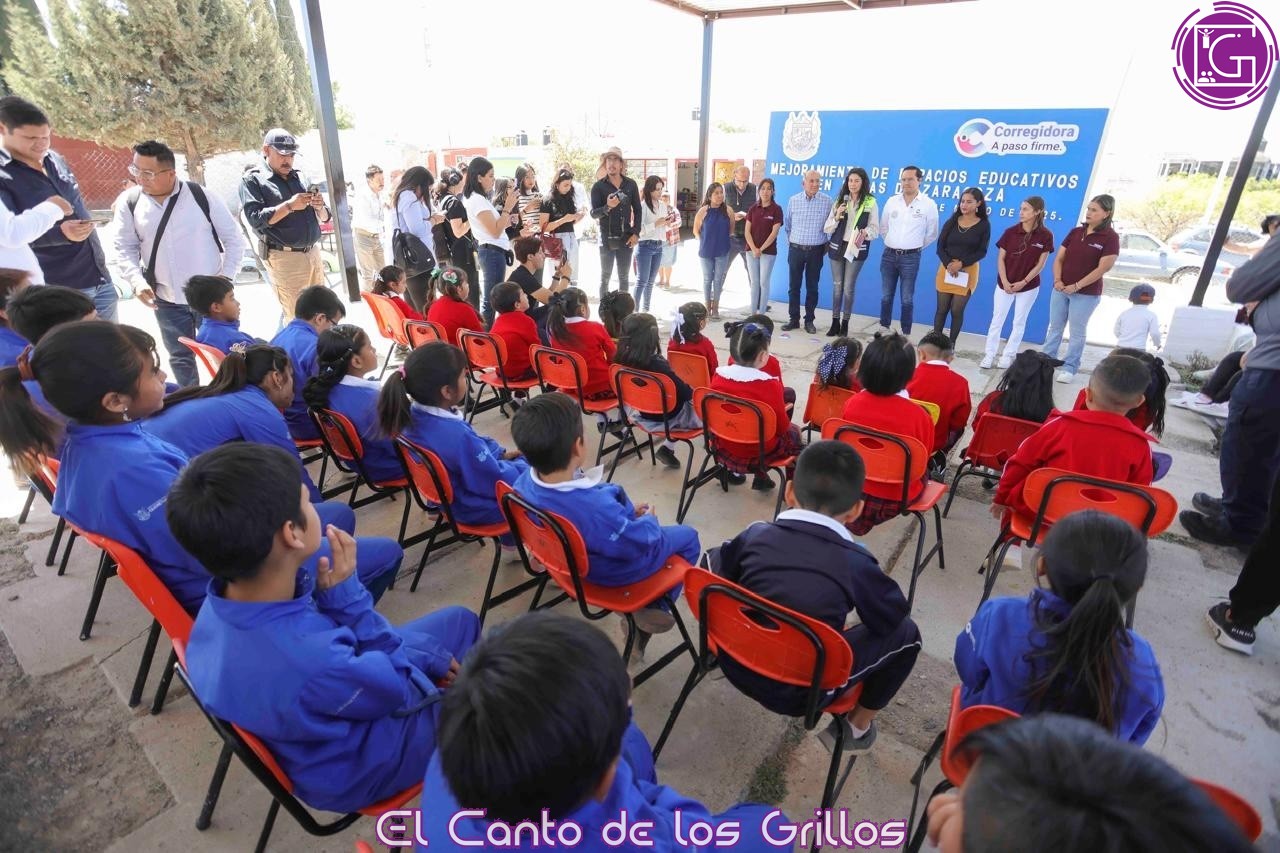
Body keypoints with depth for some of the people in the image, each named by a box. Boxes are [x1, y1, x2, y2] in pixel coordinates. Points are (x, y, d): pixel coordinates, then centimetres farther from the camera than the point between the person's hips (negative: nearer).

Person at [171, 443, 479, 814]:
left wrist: (423, 655, -4)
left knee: (460, 620, 17)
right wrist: (348, 596, -27)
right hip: (356, 762, -6)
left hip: (338, 701, 7)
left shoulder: (226, 599, -20)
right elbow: (400, 689, -23)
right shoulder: (312, 665, -45)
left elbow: (335, 635, -4)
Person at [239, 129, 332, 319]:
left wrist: (319, 207, -6)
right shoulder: (252, 179, 1)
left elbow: (325, 218, 17)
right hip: (285, 258, -5)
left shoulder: (299, 177, 16)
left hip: (313, 253, 6)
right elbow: (256, 219, -12)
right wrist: (289, 206, -19)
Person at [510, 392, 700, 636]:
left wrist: (627, 513, 1)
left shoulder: (526, 482, -21)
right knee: (688, 536, 14)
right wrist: (649, 519, -5)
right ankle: (658, 606, 13)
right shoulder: (596, 508, -44)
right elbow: (644, 544, -26)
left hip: (574, 556, 6)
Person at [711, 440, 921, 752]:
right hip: (799, 694, -3)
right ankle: (856, 727, 25)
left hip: (736, 666, 3)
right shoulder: (856, 563, -15)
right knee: (905, 633, 10)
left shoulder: (757, 534, -9)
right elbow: (892, 616, 2)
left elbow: (717, 573, 8)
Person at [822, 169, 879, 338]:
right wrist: (836, 216, -15)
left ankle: (845, 323, 12)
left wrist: (865, 232, -22)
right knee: (837, 285, 8)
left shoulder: (870, 203, -2)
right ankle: (835, 322, 16)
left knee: (848, 287, 1)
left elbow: (875, 229, -2)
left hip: (856, 249, -2)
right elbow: (827, 228, 3)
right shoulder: (840, 200, 4)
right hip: (837, 247, 3)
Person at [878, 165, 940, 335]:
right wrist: (891, 243, 13)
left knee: (907, 299, 2)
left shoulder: (929, 204, -4)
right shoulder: (892, 201, 4)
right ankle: (884, 328, 21)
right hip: (889, 255, 3)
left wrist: (915, 247, 7)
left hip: (911, 257, -3)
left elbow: (932, 234, 4)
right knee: (886, 296, 9)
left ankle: (906, 334, 9)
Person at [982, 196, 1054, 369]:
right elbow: (1000, 259, -3)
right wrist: (1005, 282, -11)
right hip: (1005, 284, 1)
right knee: (997, 320, 3)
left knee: (1019, 322, 8)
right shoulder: (1010, 231, -6)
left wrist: (1024, 282, -11)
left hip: (1029, 286, -1)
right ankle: (989, 355, 10)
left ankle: (1008, 356, 18)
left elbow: (1041, 263, -5)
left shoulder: (1045, 235, -9)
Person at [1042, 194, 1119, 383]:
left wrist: (1077, 286, -16)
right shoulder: (1076, 232, 6)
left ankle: (1069, 368, 12)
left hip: (1087, 293, -5)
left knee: (1077, 332, 4)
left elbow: (1103, 268, -13)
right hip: (1061, 289, 5)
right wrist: (1057, 280, -8)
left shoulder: (1110, 237, -8)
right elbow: (1059, 258, 7)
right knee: (1055, 327, 11)